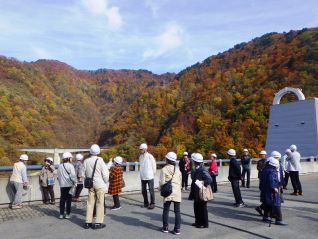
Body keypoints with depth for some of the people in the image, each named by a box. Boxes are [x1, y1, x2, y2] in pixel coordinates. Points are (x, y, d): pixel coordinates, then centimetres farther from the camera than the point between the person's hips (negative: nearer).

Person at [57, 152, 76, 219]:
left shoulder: (60, 166, 6)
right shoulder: (70, 166, -13)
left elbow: (58, 176, 12)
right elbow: (73, 176, -19)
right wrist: (75, 183, -7)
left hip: (62, 185, 5)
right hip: (69, 185, -5)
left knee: (62, 199, 12)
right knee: (68, 199, 4)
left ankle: (61, 214, 16)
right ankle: (67, 214, 8)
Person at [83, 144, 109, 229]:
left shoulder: (86, 161, 1)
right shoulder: (100, 160, -11)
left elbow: (84, 173, 5)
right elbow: (105, 173, -9)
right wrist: (105, 182, 6)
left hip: (90, 184, 4)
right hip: (100, 184, -4)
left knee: (90, 203, 12)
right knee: (100, 203, 4)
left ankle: (88, 222, 18)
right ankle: (98, 223, 7)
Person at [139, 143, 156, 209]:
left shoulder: (150, 156, -11)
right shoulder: (140, 156, 6)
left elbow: (154, 166, -5)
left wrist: (153, 174, 2)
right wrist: (142, 173, 11)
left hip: (149, 176, -6)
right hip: (143, 177, 6)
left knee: (151, 190, 0)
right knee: (143, 190, 12)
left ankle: (152, 204, 9)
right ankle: (146, 203, 26)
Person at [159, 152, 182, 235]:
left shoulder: (164, 169, -7)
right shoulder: (177, 169, 5)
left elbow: (162, 182, -7)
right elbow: (180, 181, 11)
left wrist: (160, 189, 10)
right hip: (177, 192, 3)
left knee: (166, 211, 12)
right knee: (177, 211, 7)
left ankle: (165, 227, 19)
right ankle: (177, 229, 8)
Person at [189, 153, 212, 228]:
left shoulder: (202, 170, -21)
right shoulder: (197, 169, 8)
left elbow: (209, 180, -30)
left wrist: (202, 183, -22)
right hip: (197, 194, 9)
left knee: (202, 208, 4)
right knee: (196, 207, 19)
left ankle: (204, 224, 18)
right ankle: (198, 221, 34)